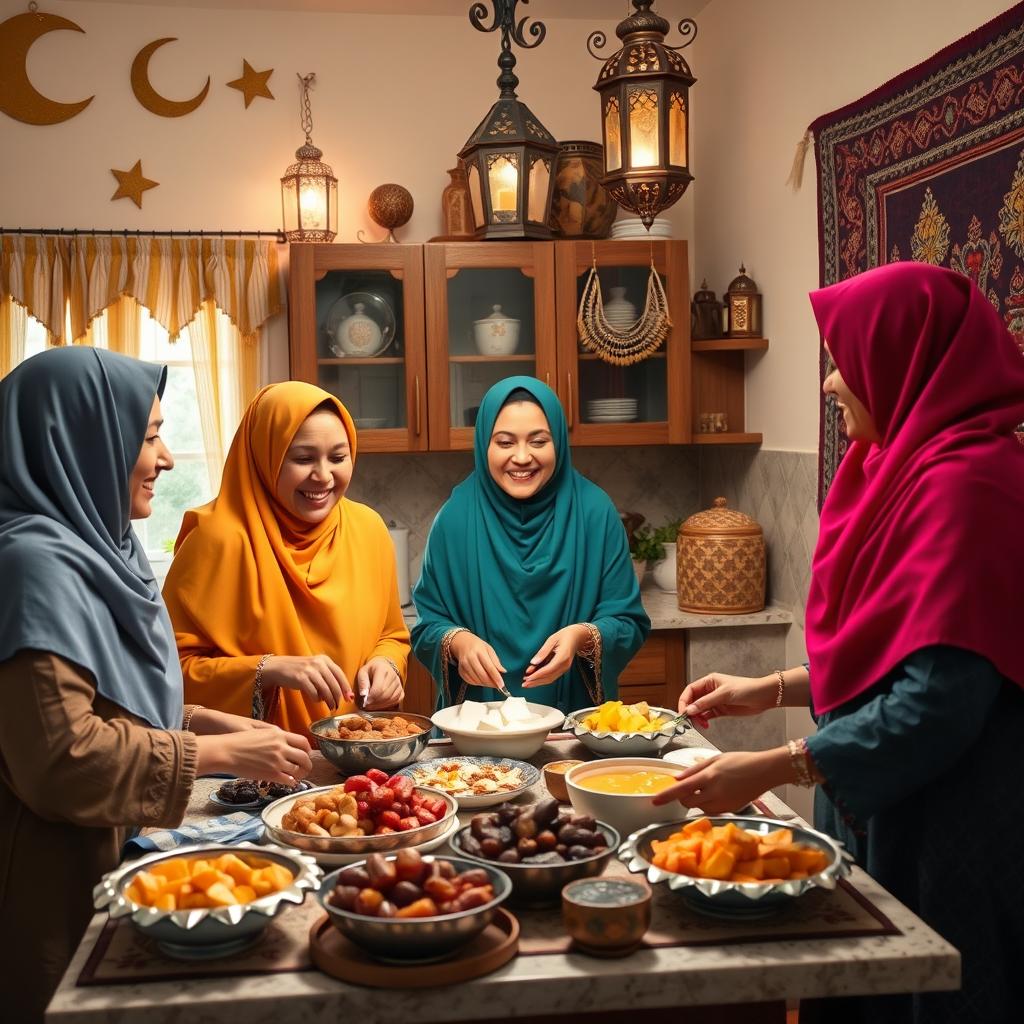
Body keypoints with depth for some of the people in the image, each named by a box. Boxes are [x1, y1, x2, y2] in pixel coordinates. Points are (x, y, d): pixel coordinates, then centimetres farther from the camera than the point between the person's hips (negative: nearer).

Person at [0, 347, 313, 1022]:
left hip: (111, 846, 9)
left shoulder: (90, 544, 8)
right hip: (55, 868, -9)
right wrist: (221, 753, -18)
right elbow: (62, 757, -25)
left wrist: (209, 722, 4)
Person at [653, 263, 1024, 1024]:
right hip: (885, 812, 9)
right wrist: (772, 690, 11)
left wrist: (774, 769, -24)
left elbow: (941, 699, -26)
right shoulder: (914, 467, 9)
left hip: (947, 837, -9)